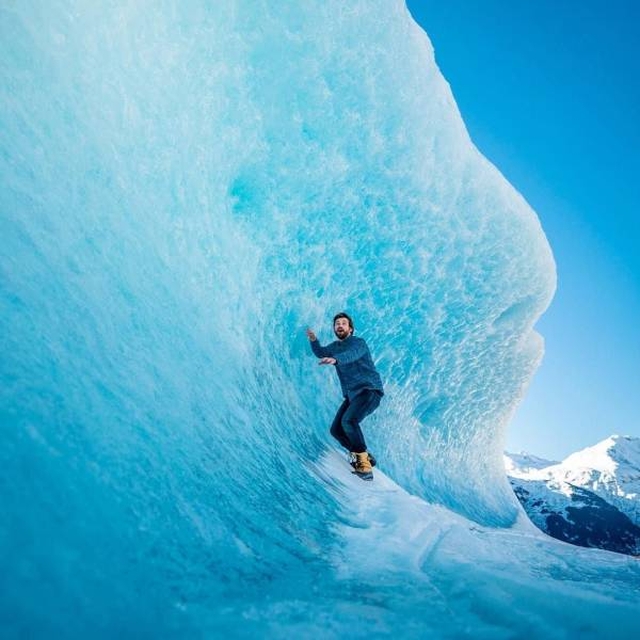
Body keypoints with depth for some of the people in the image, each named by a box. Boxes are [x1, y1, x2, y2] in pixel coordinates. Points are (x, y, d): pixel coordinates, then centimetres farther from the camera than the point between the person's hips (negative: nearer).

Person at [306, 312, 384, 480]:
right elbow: (320, 352, 23)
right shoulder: (335, 346, 14)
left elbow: (352, 355, -33)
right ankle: (365, 457, 20)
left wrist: (334, 359, -54)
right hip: (352, 395, 9)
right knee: (336, 430, 4)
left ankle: (364, 465, -21)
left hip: (369, 391, -9)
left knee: (348, 421, -31)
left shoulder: (358, 343, -12)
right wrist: (313, 340, 1)